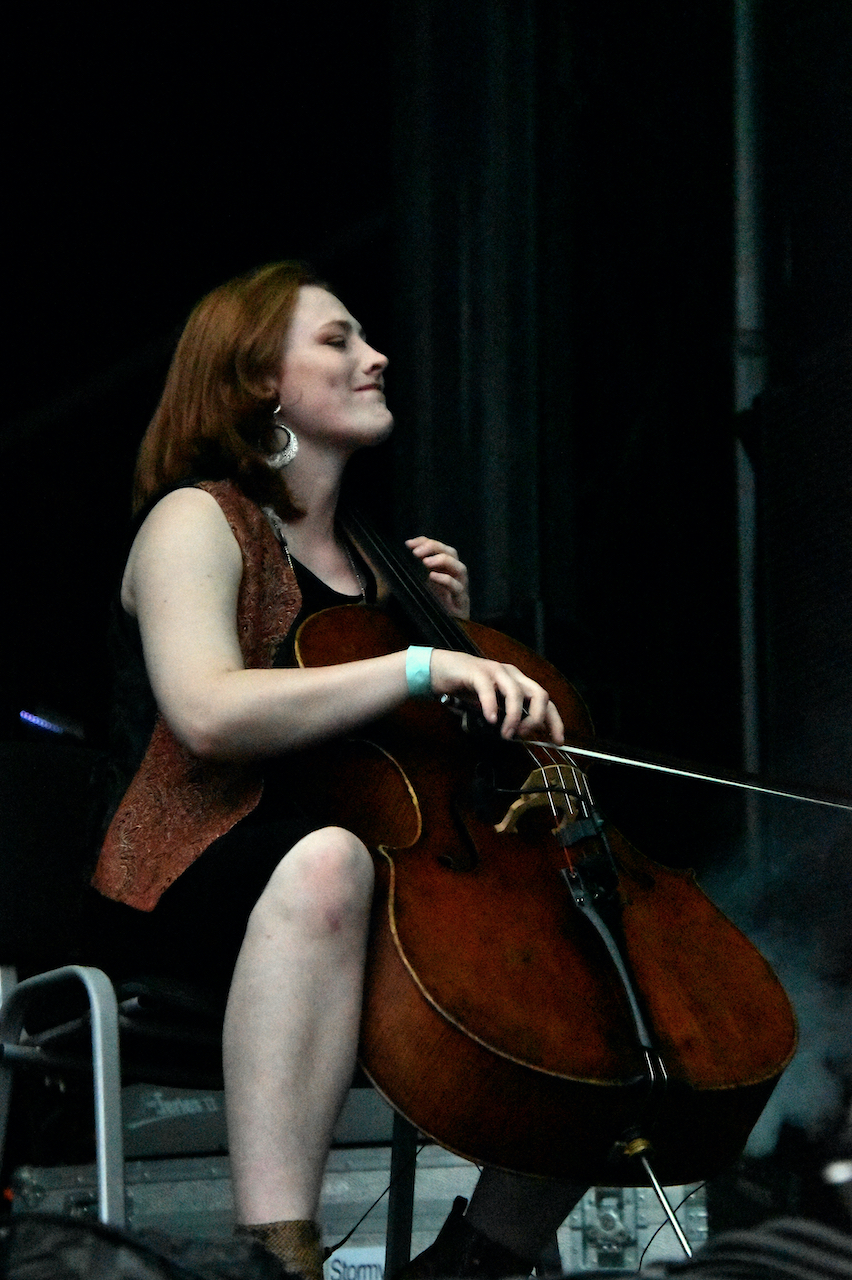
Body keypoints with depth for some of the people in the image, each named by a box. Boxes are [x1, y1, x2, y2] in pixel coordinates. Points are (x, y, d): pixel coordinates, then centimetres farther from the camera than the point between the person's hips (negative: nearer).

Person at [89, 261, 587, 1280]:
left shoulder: (364, 553, 23)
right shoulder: (197, 521, 0)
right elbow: (208, 715, -22)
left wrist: (456, 634, 11)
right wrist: (422, 666, -28)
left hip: (386, 904, 7)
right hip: (208, 883, -7)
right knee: (327, 854, -42)